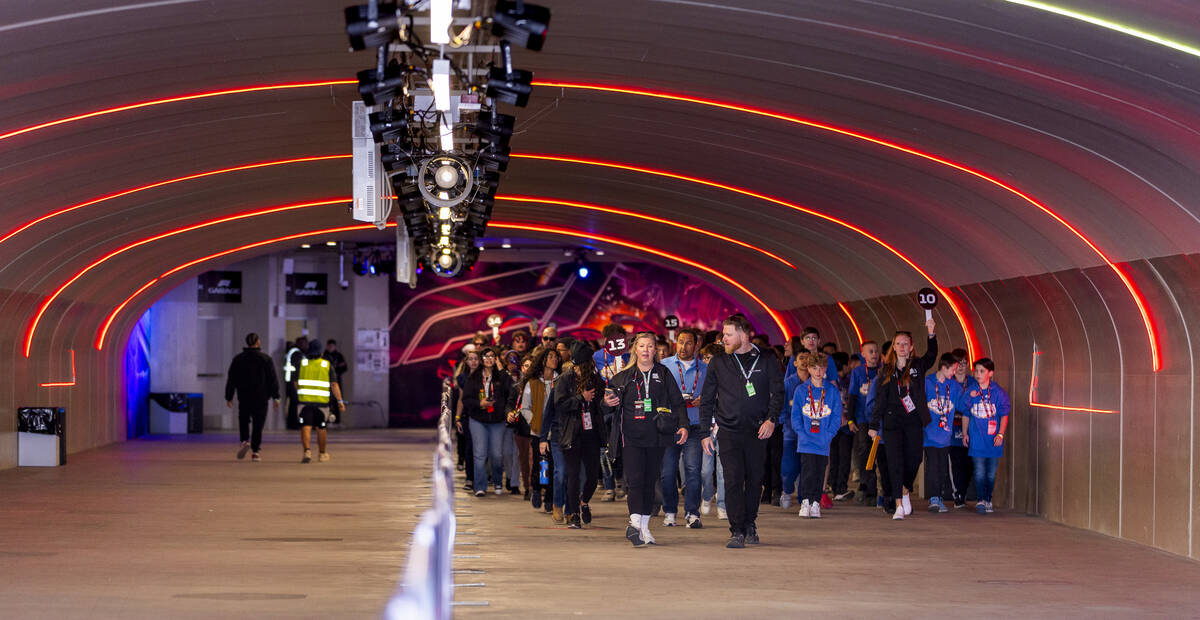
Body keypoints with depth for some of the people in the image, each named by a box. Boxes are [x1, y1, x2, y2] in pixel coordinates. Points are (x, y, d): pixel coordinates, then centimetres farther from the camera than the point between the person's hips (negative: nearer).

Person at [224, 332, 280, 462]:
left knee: (244, 422, 16)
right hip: (261, 398, -1)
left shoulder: (238, 359, 4)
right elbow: (273, 380, -4)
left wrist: (228, 397, 11)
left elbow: (231, 380, 6)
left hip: (244, 398, 1)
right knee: (258, 424, 3)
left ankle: (245, 441, -9)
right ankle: (255, 451, -2)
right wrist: (276, 397, -1)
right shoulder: (266, 359, -2)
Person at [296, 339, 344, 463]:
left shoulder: (302, 364, 5)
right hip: (322, 402, 0)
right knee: (321, 428, 14)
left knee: (306, 427, -5)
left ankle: (307, 451, -25)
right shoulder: (327, 365, 1)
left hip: (305, 401, 0)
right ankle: (322, 453, 27)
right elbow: (334, 384, -5)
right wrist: (340, 400, -3)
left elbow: (296, 383, 12)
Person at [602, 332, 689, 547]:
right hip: (631, 437, -1)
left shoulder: (663, 374, 9)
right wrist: (608, 403, -9)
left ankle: (644, 526, 13)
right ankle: (635, 522, -26)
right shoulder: (624, 377, 8)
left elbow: (678, 402, 9)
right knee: (635, 480, -14)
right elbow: (609, 407, 14)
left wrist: (683, 425, -4)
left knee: (650, 481, 6)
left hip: (656, 438, 1)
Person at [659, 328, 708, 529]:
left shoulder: (704, 369, 12)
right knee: (667, 471, 0)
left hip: (694, 427, 0)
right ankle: (669, 512, 14)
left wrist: (702, 401, -5)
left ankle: (692, 513, -9)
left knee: (693, 469, -12)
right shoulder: (664, 365, 9)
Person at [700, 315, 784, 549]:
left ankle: (750, 524, 23)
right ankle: (737, 531, -9)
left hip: (758, 431, 0)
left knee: (755, 479, 6)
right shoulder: (718, 363, 7)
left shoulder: (766, 360, 4)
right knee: (733, 480, -9)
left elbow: (778, 392, 3)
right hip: (728, 430, 0)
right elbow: (706, 399, 11)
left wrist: (771, 419, -12)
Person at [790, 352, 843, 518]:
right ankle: (805, 501, -2)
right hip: (806, 441, -1)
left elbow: (837, 416, 4)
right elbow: (795, 416, 6)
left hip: (824, 441, 1)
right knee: (808, 471, -11)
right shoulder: (801, 390, 5)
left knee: (820, 472, 1)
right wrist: (801, 433, -7)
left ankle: (816, 503, 9)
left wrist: (828, 435, -7)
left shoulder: (832, 391, 6)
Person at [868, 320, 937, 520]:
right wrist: (874, 425, 4)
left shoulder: (918, 366, 7)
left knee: (913, 460, 1)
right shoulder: (886, 370, 8)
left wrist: (931, 334, -28)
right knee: (895, 461, -7)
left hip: (914, 421, 0)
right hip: (892, 421, 0)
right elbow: (880, 398, 7)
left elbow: (931, 354, -12)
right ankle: (899, 505, -7)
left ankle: (905, 492, 30)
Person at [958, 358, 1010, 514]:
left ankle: (988, 500, 18)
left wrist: (1000, 434, -6)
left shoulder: (998, 392, -1)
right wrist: (965, 433, 10)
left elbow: (1004, 415, 1)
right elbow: (966, 414, 13)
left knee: (991, 473, 7)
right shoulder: (970, 392, 4)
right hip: (976, 438, 0)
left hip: (993, 439, 0)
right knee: (979, 472, -9)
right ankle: (981, 500, -11)